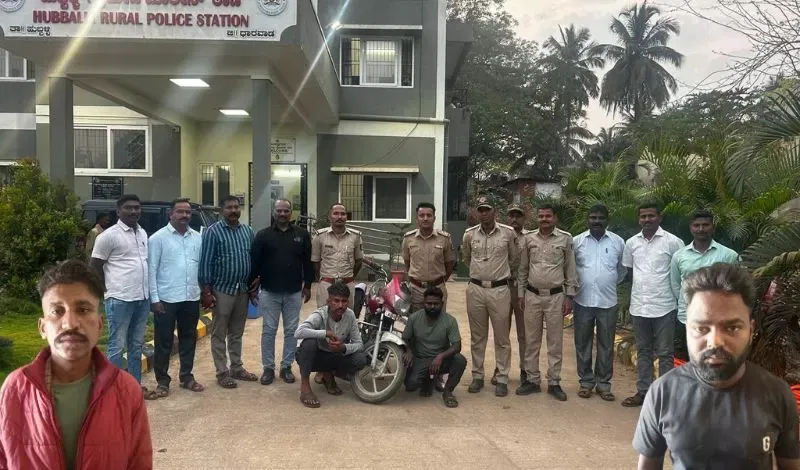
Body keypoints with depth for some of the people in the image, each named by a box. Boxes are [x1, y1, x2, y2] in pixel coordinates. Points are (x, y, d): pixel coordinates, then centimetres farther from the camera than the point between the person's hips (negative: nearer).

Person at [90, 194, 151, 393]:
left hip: (143, 298, 7)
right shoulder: (109, 235, -9)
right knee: (117, 346, 1)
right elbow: (95, 267, -6)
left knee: (136, 345, 15)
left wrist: (148, 292, 13)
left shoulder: (143, 233, 11)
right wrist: (111, 288, -2)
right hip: (120, 300, -7)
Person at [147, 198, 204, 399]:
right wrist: (154, 298, -11)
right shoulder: (158, 237, -7)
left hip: (192, 298, 5)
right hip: (166, 299, -4)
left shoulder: (198, 238, 7)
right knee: (164, 342, 6)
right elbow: (152, 269, -7)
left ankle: (186, 377, 26)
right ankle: (162, 381, 18)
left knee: (188, 339, 14)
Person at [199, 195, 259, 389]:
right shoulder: (213, 231, -9)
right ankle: (222, 372, 13)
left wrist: (255, 282, 8)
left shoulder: (248, 231, 8)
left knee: (237, 333, 16)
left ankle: (237, 368, 26)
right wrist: (206, 291, -14)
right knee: (219, 334, 4)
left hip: (243, 290, 5)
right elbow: (206, 262, -11)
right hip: (222, 290, -5)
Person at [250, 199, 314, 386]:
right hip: (269, 292, -1)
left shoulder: (302, 234, 4)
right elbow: (254, 262, 1)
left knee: (291, 331, 7)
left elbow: (307, 262, 7)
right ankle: (268, 368, 15)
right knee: (269, 331, 5)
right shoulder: (263, 235, 0)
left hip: (294, 293, 1)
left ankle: (286, 367, 19)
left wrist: (307, 285, 4)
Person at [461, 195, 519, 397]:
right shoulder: (469, 234, 2)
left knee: (502, 337, 5)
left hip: (499, 290, -2)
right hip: (475, 289, 2)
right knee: (477, 337, 10)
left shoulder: (508, 233, -3)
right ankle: (477, 376, 21)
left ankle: (502, 379, 14)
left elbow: (515, 259, 11)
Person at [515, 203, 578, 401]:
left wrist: (569, 296, -2)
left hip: (556, 296, -2)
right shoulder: (528, 238, 3)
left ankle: (554, 382, 16)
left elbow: (570, 269, 1)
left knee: (555, 342, 6)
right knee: (531, 340, 8)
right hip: (532, 295, 2)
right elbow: (523, 268, 9)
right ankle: (532, 380, 19)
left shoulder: (565, 238, -2)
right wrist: (521, 293, 6)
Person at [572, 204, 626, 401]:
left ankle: (603, 383, 19)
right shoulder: (577, 241, 0)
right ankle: (586, 381, 20)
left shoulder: (618, 242, 1)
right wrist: (575, 286, 9)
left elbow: (623, 269, 14)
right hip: (583, 301, 0)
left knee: (606, 344, 8)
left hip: (608, 302, 0)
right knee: (583, 343, 7)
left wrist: (611, 284, 13)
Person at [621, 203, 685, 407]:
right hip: (639, 305, 4)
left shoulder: (672, 241, -7)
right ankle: (643, 391, 24)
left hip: (664, 306, -4)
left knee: (665, 353, 4)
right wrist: (639, 286, 9)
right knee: (643, 351, 14)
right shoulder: (631, 243, 5)